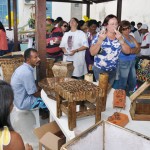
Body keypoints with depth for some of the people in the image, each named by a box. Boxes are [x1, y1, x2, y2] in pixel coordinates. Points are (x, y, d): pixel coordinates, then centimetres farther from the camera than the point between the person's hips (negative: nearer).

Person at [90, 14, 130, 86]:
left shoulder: (119, 37, 1)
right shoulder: (99, 36, -10)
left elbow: (127, 51, -5)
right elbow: (92, 53, -18)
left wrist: (121, 39, -18)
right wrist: (100, 40, -30)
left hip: (113, 70, 4)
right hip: (99, 69, -3)